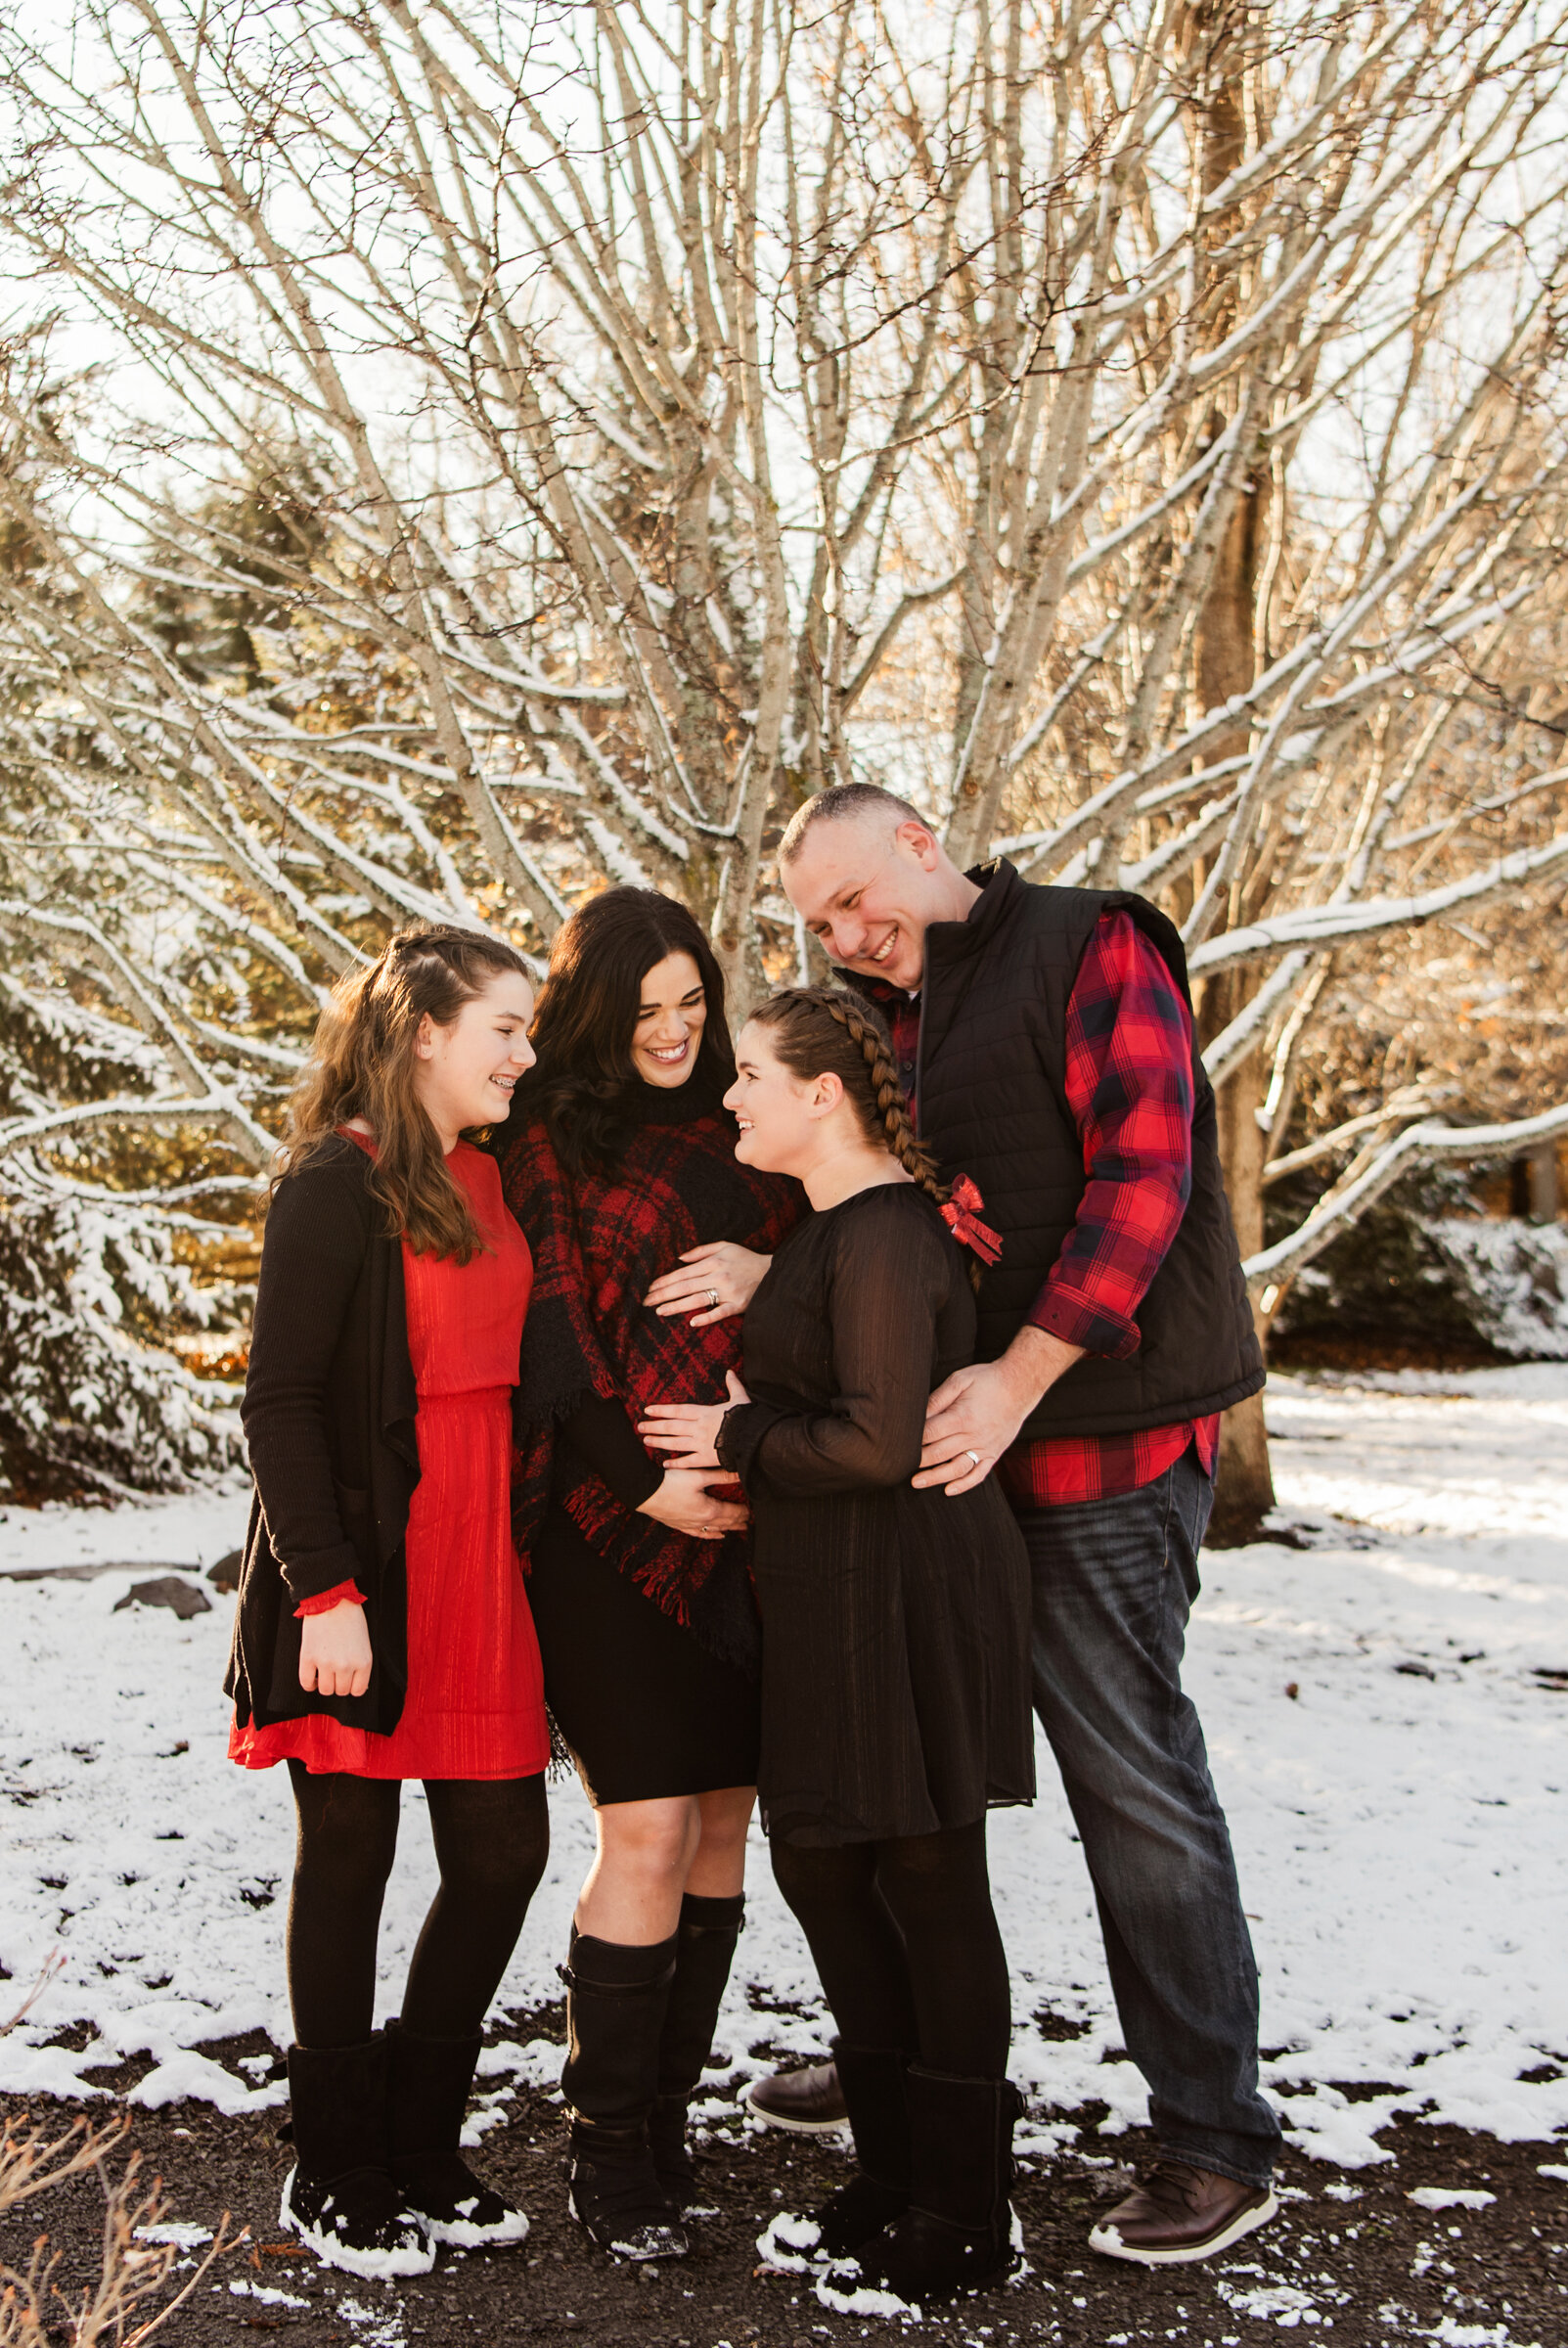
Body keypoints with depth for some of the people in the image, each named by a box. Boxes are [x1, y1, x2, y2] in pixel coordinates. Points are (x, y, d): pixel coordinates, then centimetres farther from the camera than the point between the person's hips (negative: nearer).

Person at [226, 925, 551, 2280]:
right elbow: (279, 1401, -14)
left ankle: (419, 2151, 25)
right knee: (349, 1858, 4)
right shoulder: (338, 1181, -11)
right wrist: (325, 1590, -20)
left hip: (474, 1565, 8)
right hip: (363, 1571, -7)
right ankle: (336, 2182, 19)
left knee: (503, 1849, 9)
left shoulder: (484, 1182, 13)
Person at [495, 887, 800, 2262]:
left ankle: (672, 2116, 19)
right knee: (649, 1833, -8)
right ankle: (611, 2158, 5)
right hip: (614, 1519, -5)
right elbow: (549, 1336, -6)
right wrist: (645, 1477, -12)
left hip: (749, 1516, 5)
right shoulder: (549, 1142, 0)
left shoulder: (735, 1128, 14)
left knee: (722, 1821, 7)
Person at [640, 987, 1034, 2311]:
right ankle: (895, 2177, 30)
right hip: (834, 1593, 11)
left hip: (905, 1590, -11)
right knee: (821, 1864, 16)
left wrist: (739, 1440, -12)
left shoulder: (883, 1236, -18)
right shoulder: (835, 1225, 14)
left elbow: (879, 1443, -24)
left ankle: (962, 2225, 13)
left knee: (927, 1886, 0)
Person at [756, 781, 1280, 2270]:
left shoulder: (1092, 951, -5)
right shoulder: (886, 1016, 17)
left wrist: (1019, 1376, -22)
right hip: (952, 1445, 8)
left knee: (1132, 1777, -5)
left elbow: (1141, 1174, -16)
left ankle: (1217, 2143, 6)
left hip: (1105, 1438, -8)